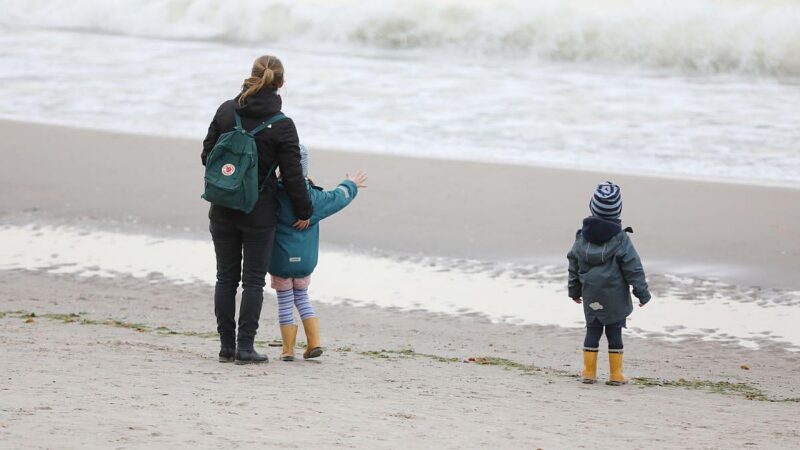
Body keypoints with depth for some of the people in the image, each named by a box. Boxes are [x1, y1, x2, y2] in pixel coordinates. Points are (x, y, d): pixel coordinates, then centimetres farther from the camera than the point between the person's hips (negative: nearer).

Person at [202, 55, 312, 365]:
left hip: (223, 209, 3)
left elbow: (207, 155, 3)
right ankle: (245, 347, 1)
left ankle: (227, 345, 12)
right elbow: (292, 175, -9)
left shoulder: (226, 111, -4)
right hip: (259, 212, -3)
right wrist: (303, 212, 4)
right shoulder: (282, 126, -12)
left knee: (226, 277, 11)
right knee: (253, 279, 4)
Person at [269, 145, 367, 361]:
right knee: (302, 298, 21)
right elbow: (338, 197, 12)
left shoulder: (272, 196, -17)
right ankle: (314, 342, 12)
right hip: (305, 261, 3)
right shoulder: (314, 197, -4)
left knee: (285, 302, 8)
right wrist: (351, 185, 31)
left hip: (280, 262, -3)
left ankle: (288, 349, 10)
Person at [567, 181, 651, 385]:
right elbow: (633, 268, -10)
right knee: (614, 333, 2)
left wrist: (574, 290, 24)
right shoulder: (620, 239, -11)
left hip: (590, 296, 3)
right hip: (615, 297, -3)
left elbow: (574, 265, 11)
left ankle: (589, 372, 11)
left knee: (592, 331, 11)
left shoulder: (582, 236, 1)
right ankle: (616, 374, 4)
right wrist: (642, 293, -1)